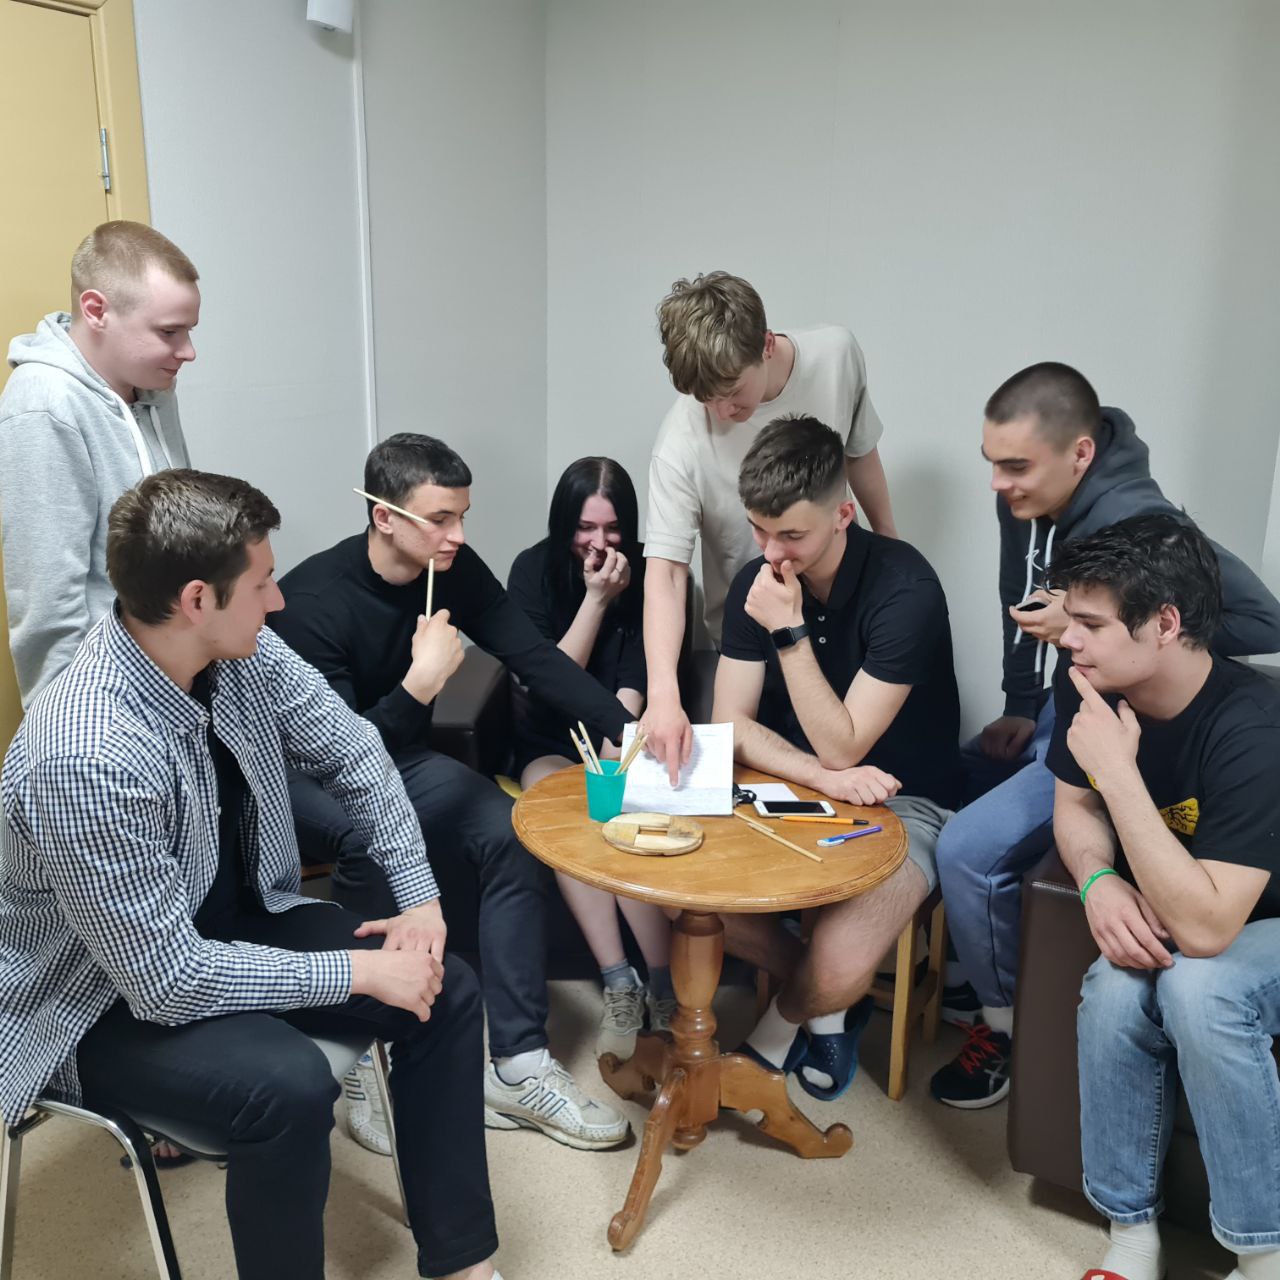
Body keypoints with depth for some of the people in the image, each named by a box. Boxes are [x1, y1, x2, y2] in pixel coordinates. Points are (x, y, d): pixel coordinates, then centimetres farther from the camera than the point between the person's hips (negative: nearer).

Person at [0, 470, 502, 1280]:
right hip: (107, 1000, -7)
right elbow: (169, 979, -31)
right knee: (290, 1085, -32)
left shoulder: (242, 654, -14)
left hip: (233, 920, 7)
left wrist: (420, 895, -5)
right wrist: (358, 970, -24)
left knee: (445, 992, -3)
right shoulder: (87, 760, -36)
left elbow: (348, 750, 1)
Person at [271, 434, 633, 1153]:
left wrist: (629, 728, -25)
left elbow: (537, 660, -12)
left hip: (400, 756, 5)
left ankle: (518, 1065, -16)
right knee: (372, 837, -38)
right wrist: (423, 682, -38)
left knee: (512, 836, -21)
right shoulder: (314, 599, -24)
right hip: (307, 775, -5)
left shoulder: (455, 570, -8)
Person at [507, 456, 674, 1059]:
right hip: (550, 740, 1)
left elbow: (636, 684, -10)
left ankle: (662, 985, -21)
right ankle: (620, 984, -27)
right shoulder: (534, 569, -7)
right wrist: (596, 600, -20)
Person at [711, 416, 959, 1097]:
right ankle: (825, 1006, 7)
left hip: (904, 804, -5)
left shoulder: (906, 589, -22)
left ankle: (777, 1030, 12)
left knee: (838, 972, -29)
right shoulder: (756, 583, -4)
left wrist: (788, 630, -27)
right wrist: (825, 778, -23)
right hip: (794, 788, 5)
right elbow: (732, 724, -7)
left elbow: (842, 747, -22)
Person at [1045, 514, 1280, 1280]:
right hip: (1160, 912, 5)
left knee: (1196, 987, -35)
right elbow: (1075, 804, 3)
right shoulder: (1091, 689, -13)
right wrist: (1101, 882, -19)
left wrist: (1119, 769, -39)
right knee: (1116, 990, -27)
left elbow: (1204, 927, -37)